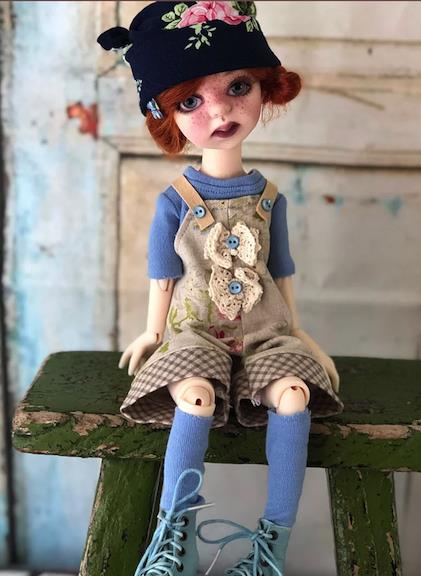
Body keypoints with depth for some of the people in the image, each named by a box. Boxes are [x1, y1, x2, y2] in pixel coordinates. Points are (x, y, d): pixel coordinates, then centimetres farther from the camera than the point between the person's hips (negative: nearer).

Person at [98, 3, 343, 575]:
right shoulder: (174, 201, -5)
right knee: (195, 395, -33)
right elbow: (162, 272, 6)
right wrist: (153, 334, 13)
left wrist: (295, 329, 17)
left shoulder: (270, 197, 3)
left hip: (265, 331, 3)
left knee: (293, 393, -26)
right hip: (195, 331, -2)